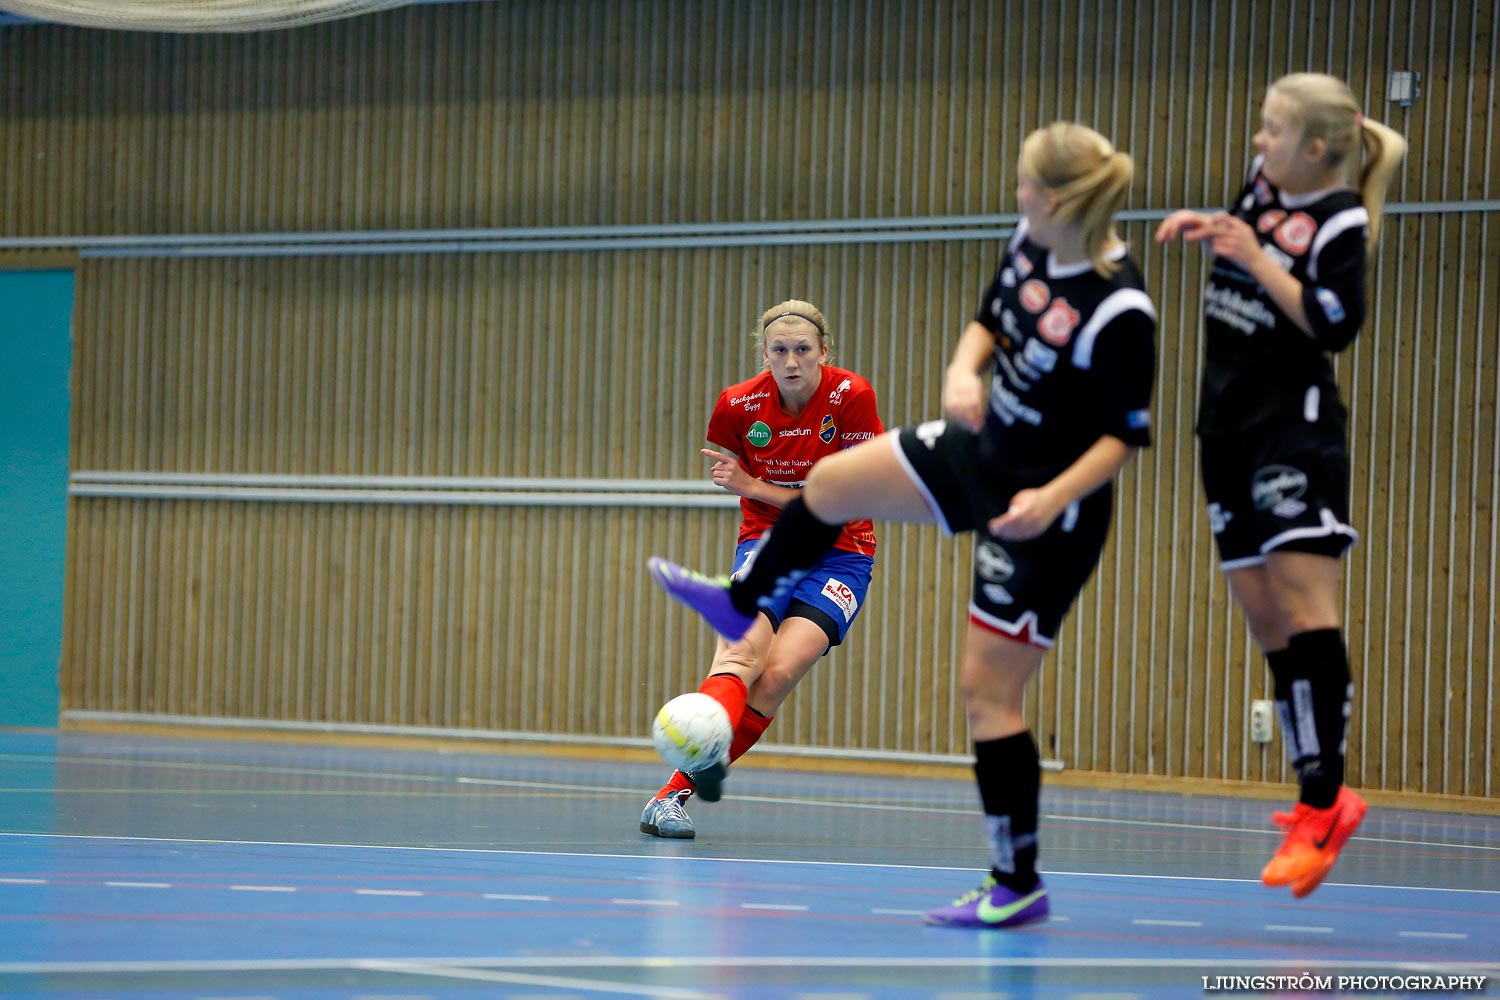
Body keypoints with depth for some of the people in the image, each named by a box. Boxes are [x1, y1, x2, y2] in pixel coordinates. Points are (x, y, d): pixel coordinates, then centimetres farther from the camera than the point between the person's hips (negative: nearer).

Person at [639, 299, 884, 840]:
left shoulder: (851, 396, -14)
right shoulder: (739, 405, -6)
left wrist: (755, 487, -15)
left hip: (839, 554, -2)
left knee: (779, 673, -23)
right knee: (742, 651, -29)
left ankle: (677, 788, -20)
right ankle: (699, 754, -52)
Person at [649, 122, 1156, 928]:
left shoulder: (1119, 310, -30)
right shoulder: (1032, 243, -8)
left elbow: (1127, 434, -21)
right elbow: (988, 322, 9)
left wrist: (1056, 496, -32)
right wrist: (963, 370, -12)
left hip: (1046, 516, -9)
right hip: (980, 453, 9)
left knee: (987, 689, -5)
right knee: (831, 483, 21)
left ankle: (1018, 887, 6)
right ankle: (742, 603, 51)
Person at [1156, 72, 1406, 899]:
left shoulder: (1339, 221, -11)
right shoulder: (1263, 180, 9)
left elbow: (1335, 325, -21)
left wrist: (1257, 260, -19)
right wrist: (1204, 230, 10)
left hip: (1295, 428, -8)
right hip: (1229, 427, 8)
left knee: (1303, 612, -16)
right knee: (1264, 623, 6)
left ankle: (1322, 802, -16)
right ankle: (1320, 799, 12)